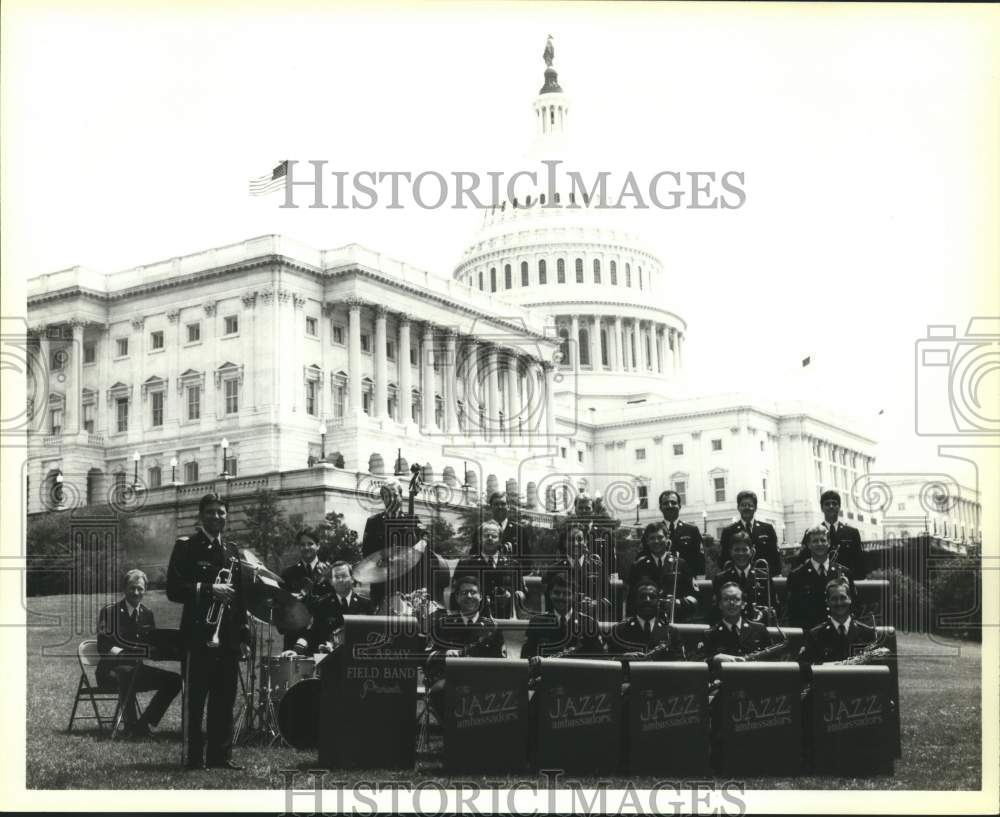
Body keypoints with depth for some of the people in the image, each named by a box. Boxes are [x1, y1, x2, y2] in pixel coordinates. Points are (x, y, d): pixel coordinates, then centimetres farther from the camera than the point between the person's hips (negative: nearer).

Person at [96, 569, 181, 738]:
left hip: (136, 668, 6)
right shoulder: (109, 612, -3)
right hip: (110, 669, -6)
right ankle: (131, 725, -28)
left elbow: (155, 647, 6)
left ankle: (144, 723, -11)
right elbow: (104, 647, -12)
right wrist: (125, 654, -28)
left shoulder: (147, 614, 12)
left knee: (174, 680, -12)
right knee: (127, 672, -40)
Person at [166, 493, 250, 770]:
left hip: (228, 638, 6)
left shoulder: (231, 550, 17)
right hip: (198, 635, -6)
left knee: (225, 699, 7)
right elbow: (174, 590, -9)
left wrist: (244, 636, 14)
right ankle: (193, 757, 2)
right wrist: (209, 590, -19)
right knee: (194, 699, -2)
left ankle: (220, 755, 14)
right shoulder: (186, 546, -1)